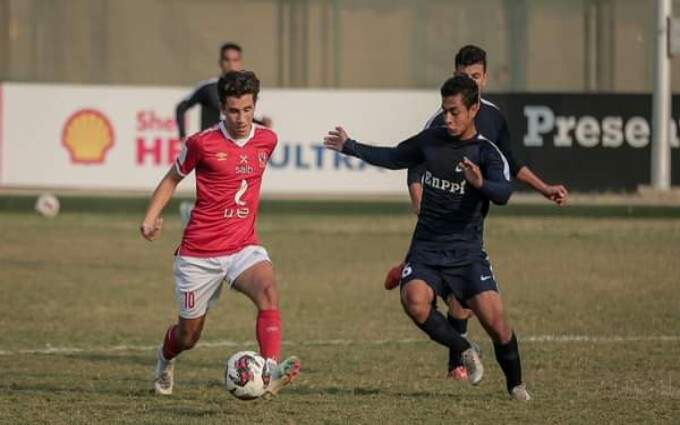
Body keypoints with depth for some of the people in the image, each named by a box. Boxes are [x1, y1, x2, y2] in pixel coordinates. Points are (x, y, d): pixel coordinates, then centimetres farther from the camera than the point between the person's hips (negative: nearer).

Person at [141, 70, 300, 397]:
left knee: (268, 289, -32)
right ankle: (166, 357, 47)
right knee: (188, 336, 10)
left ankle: (271, 372, -44)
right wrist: (150, 218, -3)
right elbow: (172, 179, 6)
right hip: (199, 253, -2)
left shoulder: (267, 140, 1)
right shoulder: (202, 143, -10)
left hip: (244, 247, 2)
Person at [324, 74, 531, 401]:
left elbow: (503, 193, -25)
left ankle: (515, 384, 12)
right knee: (414, 301, -27)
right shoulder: (431, 140, 7)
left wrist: (481, 183, -46)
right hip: (426, 248, 3)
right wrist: (350, 148, 29)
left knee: (493, 318, -16)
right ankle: (465, 352, -2)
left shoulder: (486, 153, -8)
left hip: (466, 251, -3)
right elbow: (394, 158, 26)